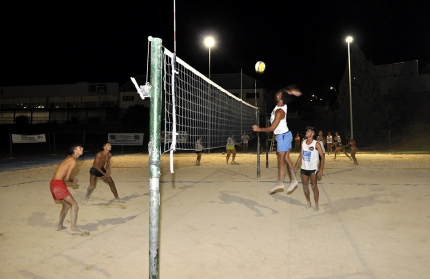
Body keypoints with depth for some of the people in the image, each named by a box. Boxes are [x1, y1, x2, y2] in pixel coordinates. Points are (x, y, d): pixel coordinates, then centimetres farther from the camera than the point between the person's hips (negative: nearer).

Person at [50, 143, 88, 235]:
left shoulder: (69, 158, 17)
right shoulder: (73, 161, -12)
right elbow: (67, 178, -15)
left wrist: (71, 179, 10)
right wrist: (73, 180, 5)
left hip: (53, 183, 10)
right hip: (58, 184, -10)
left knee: (66, 205, 24)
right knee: (74, 205, -9)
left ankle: (59, 226, 35)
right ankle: (73, 229, -8)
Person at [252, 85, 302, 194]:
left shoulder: (279, 112, -25)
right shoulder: (282, 105, -2)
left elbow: (272, 128, -23)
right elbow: (281, 93, 16)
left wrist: (259, 129, -13)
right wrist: (289, 91, -3)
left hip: (283, 136, -9)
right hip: (286, 135, 9)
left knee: (281, 160, -6)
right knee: (286, 158, 11)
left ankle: (280, 183, -2)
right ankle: (293, 180, 14)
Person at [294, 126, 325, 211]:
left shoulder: (316, 144, -11)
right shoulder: (303, 142, 5)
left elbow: (322, 157, -11)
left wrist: (321, 170, -18)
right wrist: (296, 165, 8)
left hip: (313, 169, -5)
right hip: (304, 168, 5)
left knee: (314, 186, -6)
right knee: (305, 186, 11)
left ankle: (316, 205, 3)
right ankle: (308, 202, 28)